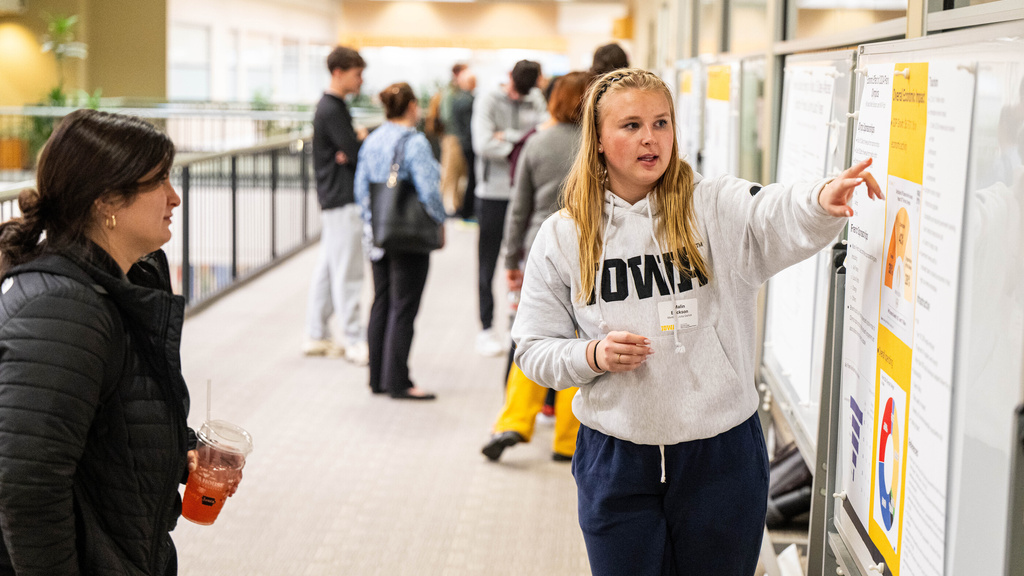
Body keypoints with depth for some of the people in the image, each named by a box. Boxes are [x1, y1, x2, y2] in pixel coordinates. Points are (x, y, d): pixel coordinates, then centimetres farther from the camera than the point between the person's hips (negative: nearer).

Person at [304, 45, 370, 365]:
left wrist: (356, 144, -9)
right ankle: (355, 342, -1)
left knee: (327, 268, 13)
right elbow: (357, 152, -20)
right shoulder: (332, 110, -16)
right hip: (342, 200, -10)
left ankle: (317, 335, 20)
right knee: (347, 272, -6)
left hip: (334, 199, 10)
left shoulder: (333, 107, 16)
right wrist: (362, 138, -1)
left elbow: (349, 149, 13)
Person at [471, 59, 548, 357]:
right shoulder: (489, 102, -2)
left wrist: (508, 136, -12)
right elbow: (483, 145, -14)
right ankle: (486, 328, 12)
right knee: (488, 263, 4)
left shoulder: (536, 101, 9)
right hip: (493, 191, -2)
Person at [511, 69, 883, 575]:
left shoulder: (717, 210, -5)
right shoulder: (562, 236, -1)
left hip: (722, 455, 0)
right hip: (617, 458, 1)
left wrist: (823, 200, -48)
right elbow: (533, 349, 4)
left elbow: (782, 215, -26)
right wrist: (594, 356, -15)